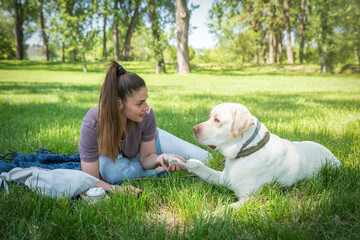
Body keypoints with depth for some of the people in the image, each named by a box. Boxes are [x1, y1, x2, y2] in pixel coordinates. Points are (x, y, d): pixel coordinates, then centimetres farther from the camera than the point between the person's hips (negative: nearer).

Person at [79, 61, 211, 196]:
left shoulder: (147, 115, -35)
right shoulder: (92, 124, -40)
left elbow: (146, 157, -19)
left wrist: (158, 159, -43)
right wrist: (117, 189, -55)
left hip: (146, 142, 2)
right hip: (110, 151, -1)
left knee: (201, 158, -10)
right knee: (113, 173, -41)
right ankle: (163, 169, -14)